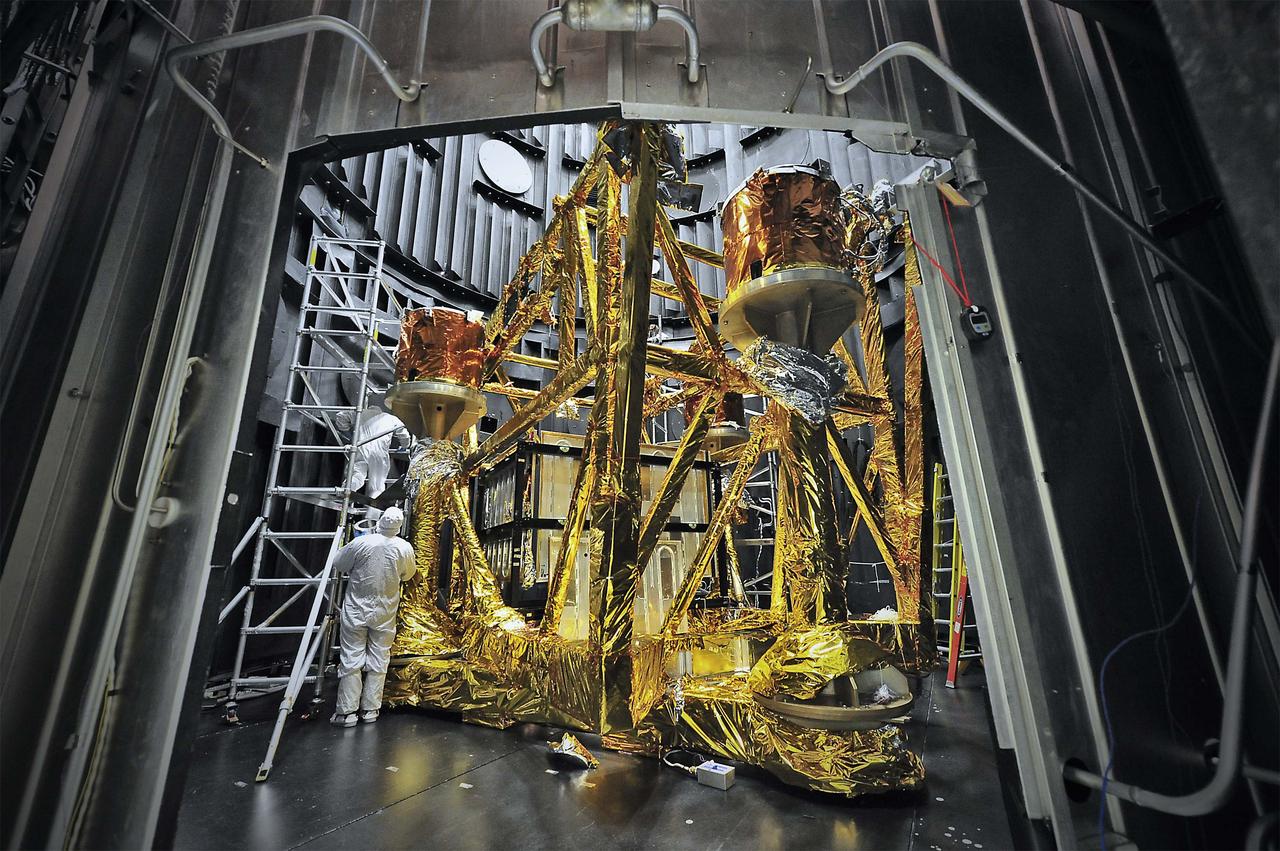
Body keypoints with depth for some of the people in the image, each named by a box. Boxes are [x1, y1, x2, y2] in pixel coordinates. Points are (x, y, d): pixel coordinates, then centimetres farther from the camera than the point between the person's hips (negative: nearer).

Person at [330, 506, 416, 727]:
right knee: (378, 661, 11)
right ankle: (370, 709, 17)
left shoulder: (361, 543, -16)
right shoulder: (405, 548, -10)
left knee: (351, 659, 6)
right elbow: (408, 575, 8)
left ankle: (347, 712, 11)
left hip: (356, 610, -1)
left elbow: (338, 564, -1)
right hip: (385, 613, 2)